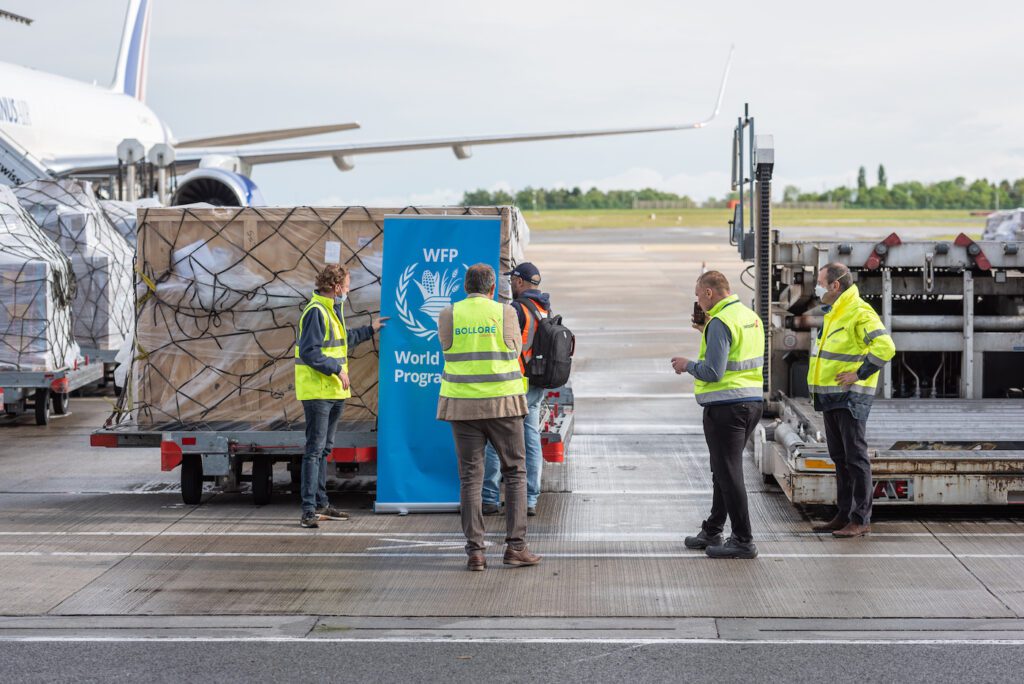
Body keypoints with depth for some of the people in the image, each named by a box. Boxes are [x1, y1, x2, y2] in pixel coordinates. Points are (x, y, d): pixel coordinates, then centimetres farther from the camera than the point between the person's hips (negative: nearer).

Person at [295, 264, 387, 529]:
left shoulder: (332, 310, 18)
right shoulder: (316, 311, -16)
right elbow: (310, 352, -21)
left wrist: (369, 330, 37)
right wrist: (337, 369, -20)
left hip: (334, 392, 10)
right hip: (317, 391, -10)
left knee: (324, 448, 16)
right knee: (315, 449, -10)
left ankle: (321, 504, 24)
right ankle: (309, 510, -10)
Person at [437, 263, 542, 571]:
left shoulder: (448, 316, 1)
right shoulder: (505, 313, -2)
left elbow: (450, 350, 11)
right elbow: (514, 352, 4)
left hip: (462, 404, 2)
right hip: (502, 402, -1)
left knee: (470, 477, 4)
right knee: (515, 473, 9)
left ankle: (475, 551, -1)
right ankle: (515, 545, 1)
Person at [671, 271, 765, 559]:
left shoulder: (720, 322, -16)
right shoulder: (751, 317, 12)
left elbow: (713, 371, -21)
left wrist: (687, 365, -3)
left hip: (726, 404, -9)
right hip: (752, 401, 9)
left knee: (729, 472, -4)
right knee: (724, 469, 18)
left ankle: (743, 540, -3)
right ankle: (712, 532, 27)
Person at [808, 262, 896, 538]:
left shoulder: (859, 313, -15)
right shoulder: (832, 313, 16)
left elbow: (885, 347, -26)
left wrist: (859, 374, -21)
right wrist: (819, 378, 19)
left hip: (851, 396, -10)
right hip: (831, 396, 10)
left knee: (855, 457, -6)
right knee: (840, 458, 13)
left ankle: (861, 519, -3)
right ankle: (844, 515, 19)